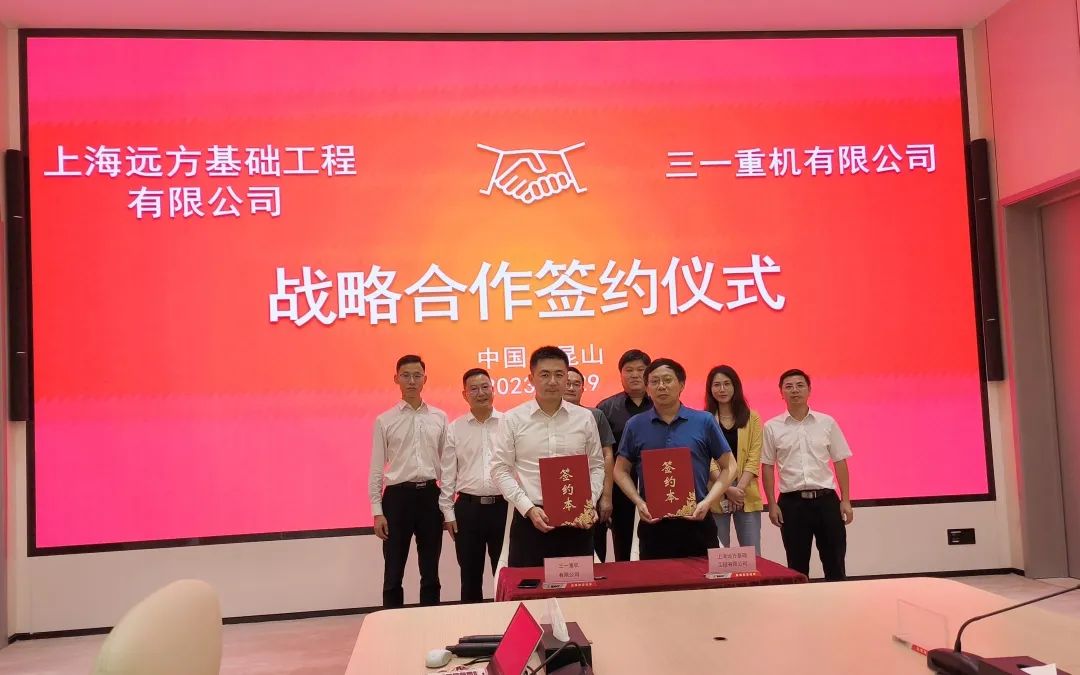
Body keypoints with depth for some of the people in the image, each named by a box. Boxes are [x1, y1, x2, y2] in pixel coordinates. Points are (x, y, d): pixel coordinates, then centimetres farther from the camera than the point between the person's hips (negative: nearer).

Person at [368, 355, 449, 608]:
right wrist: (377, 511, -5)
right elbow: (376, 468, 0)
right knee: (393, 573, 5)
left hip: (430, 496, 2)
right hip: (398, 496, -2)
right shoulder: (384, 421, 0)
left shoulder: (439, 418, 5)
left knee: (430, 571, 11)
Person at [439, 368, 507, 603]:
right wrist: (448, 512, 3)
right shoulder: (454, 429, 4)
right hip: (468, 508, 1)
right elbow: (448, 473, 6)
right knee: (470, 574, 11)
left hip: (503, 506, -1)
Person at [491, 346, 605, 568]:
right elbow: (500, 470, 0)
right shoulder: (513, 419, 0)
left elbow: (596, 466, 11)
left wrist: (589, 504, -5)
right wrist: (529, 508, -10)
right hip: (529, 519, -1)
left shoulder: (585, 418, 5)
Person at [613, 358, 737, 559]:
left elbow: (728, 467, 5)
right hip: (653, 523, 1)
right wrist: (638, 502, -5)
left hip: (696, 521, 0)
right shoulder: (636, 425, 4)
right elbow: (621, 470, 11)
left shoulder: (704, 421, 1)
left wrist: (708, 502, -8)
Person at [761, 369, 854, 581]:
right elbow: (767, 467, 4)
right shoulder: (772, 427, 1)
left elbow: (840, 462, 6)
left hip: (826, 499, 1)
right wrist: (772, 505, -1)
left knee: (834, 562, 5)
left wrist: (846, 501, 2)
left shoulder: (827, 423, 3)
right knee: (797, 565, 8)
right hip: (792, 502, 0)